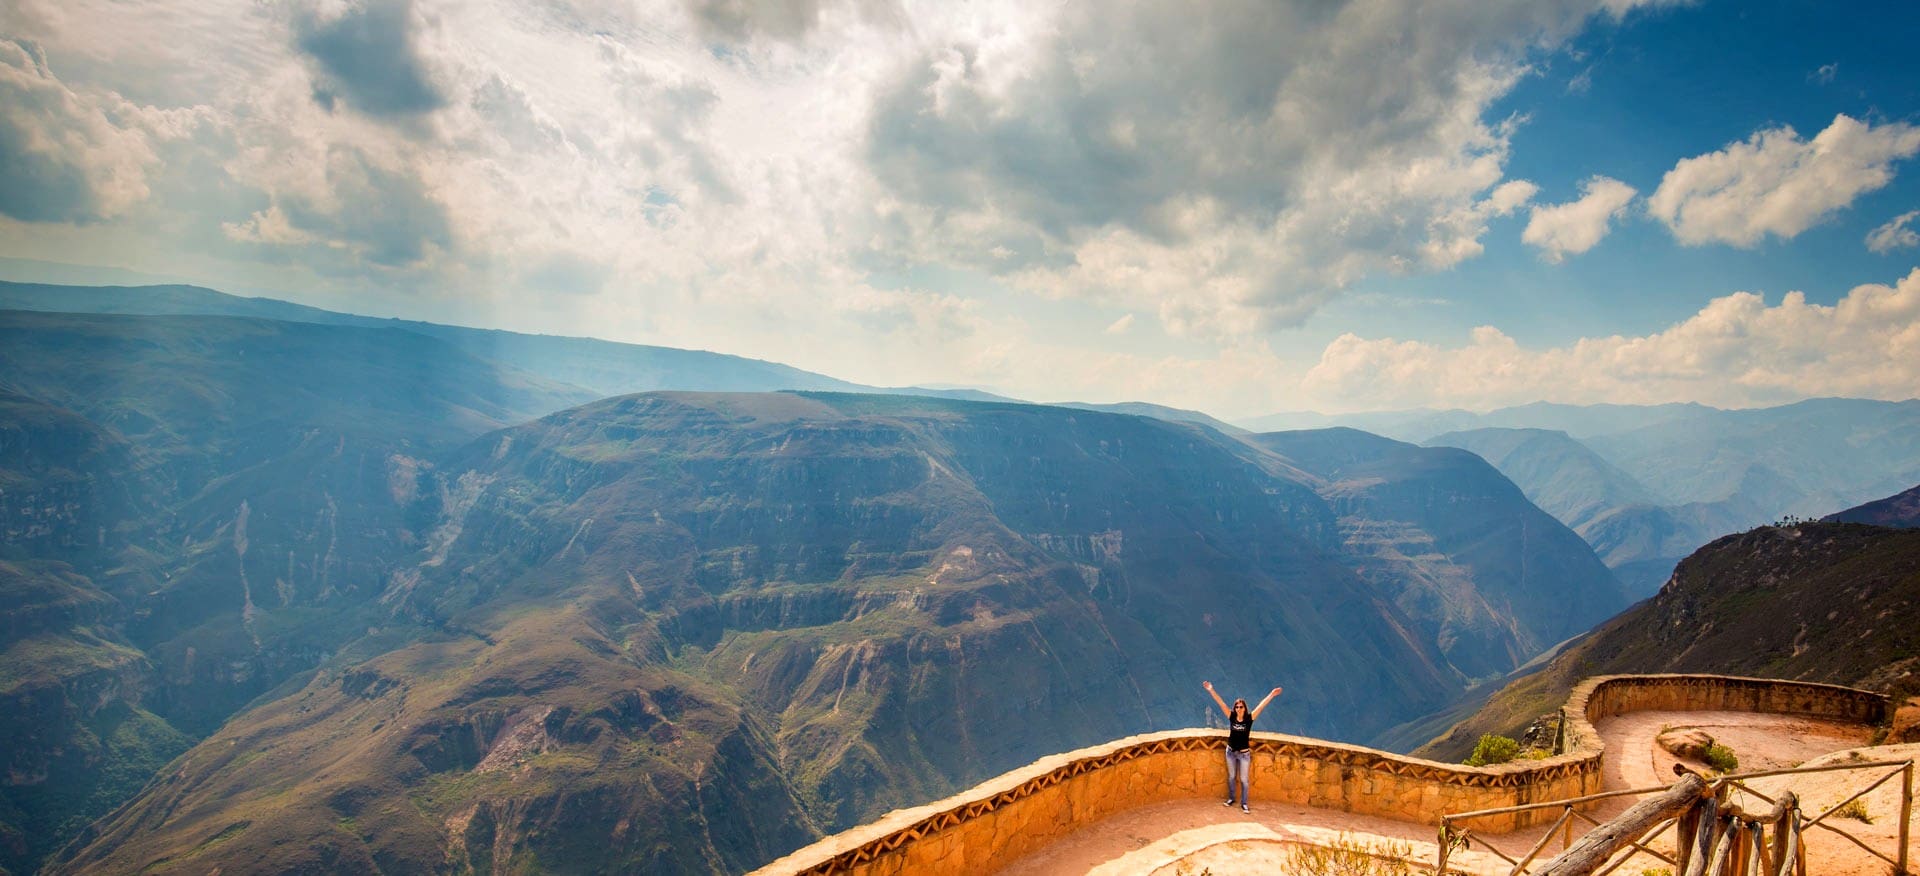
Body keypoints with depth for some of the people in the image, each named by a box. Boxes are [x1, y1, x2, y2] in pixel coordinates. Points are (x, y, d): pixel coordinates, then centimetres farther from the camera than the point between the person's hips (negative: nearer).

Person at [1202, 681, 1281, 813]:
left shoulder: (1249, 718, -12)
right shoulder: (1231, 717, -8)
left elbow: (1261, 706, -20)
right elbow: (1221, 703, -14)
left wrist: (1271, 695, -28)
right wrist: (1211, 690, -21)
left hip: (1244, 754, -2)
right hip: (1231, 752, 2)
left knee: (1244, 779, 6)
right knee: (1231, 777, 17)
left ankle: (1244, 803, 19)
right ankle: (1231, 798, 33)